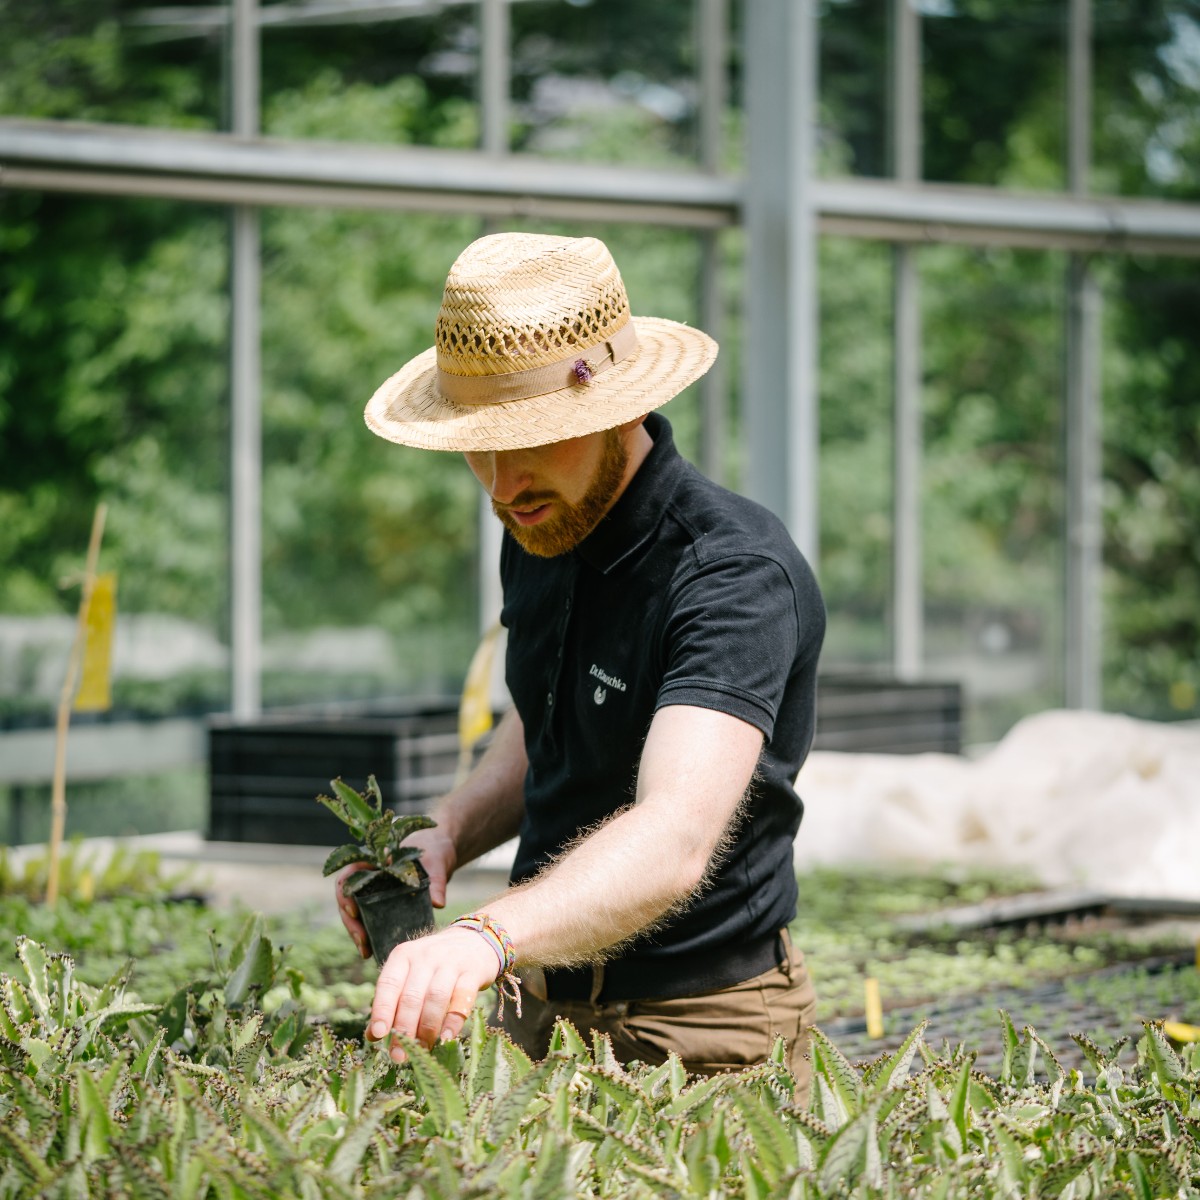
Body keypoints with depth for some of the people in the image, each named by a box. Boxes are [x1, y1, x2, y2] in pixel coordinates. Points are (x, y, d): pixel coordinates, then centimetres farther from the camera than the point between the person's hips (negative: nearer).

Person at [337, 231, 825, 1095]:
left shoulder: (735, 577, -24)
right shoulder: (544, 529, 2)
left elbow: (675, 842, -38)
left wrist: (487, 939, -54)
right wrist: (449, 836, 2)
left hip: (700, 1036, -6)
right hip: (542, 1007, 6)